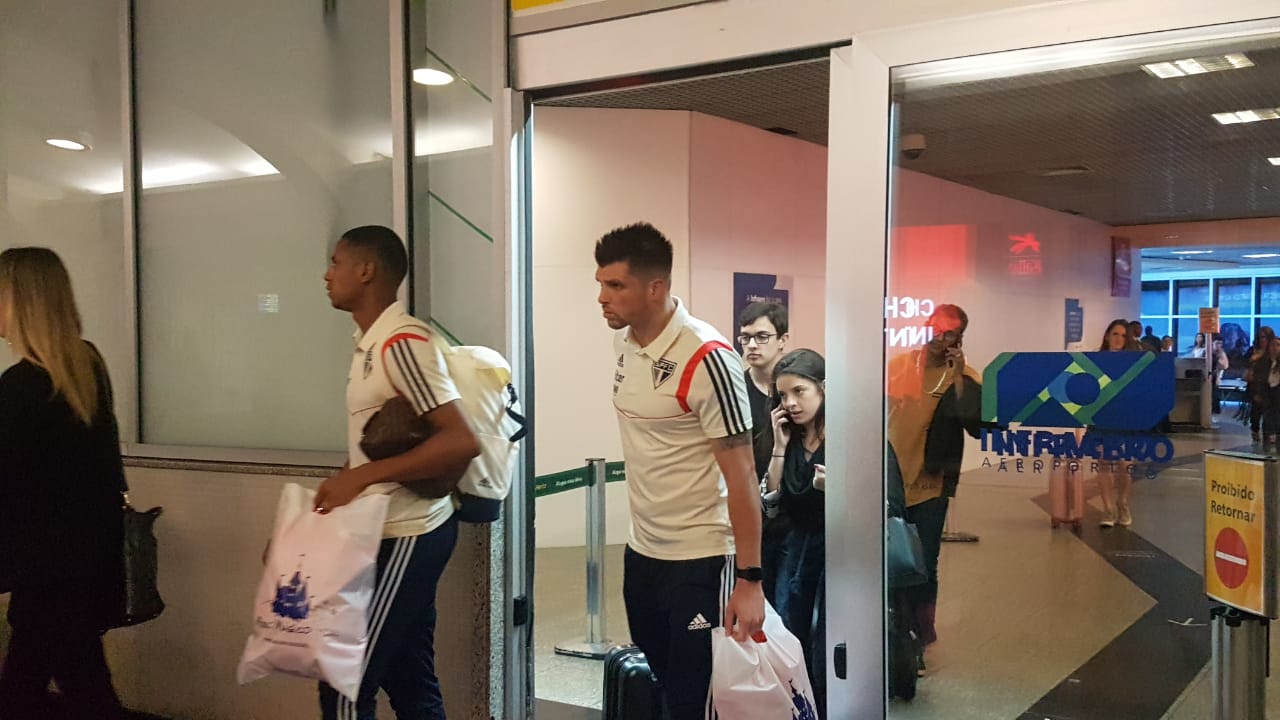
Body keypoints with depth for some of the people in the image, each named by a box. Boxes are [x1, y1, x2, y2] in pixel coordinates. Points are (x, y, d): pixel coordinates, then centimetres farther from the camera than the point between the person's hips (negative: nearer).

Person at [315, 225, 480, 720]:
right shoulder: (369, 343, 12)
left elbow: (460, 442, -25)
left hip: (407, 536, -9)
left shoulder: (402, 342, -18)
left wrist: (362, 477, -24)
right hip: (394, 532, 9)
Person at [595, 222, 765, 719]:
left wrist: (749, 578, -18)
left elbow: (741, 474, -18)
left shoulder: (706, 359, -20)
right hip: (641, 553, 7)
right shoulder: (623, 341, 2)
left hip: (700, 561, -7)